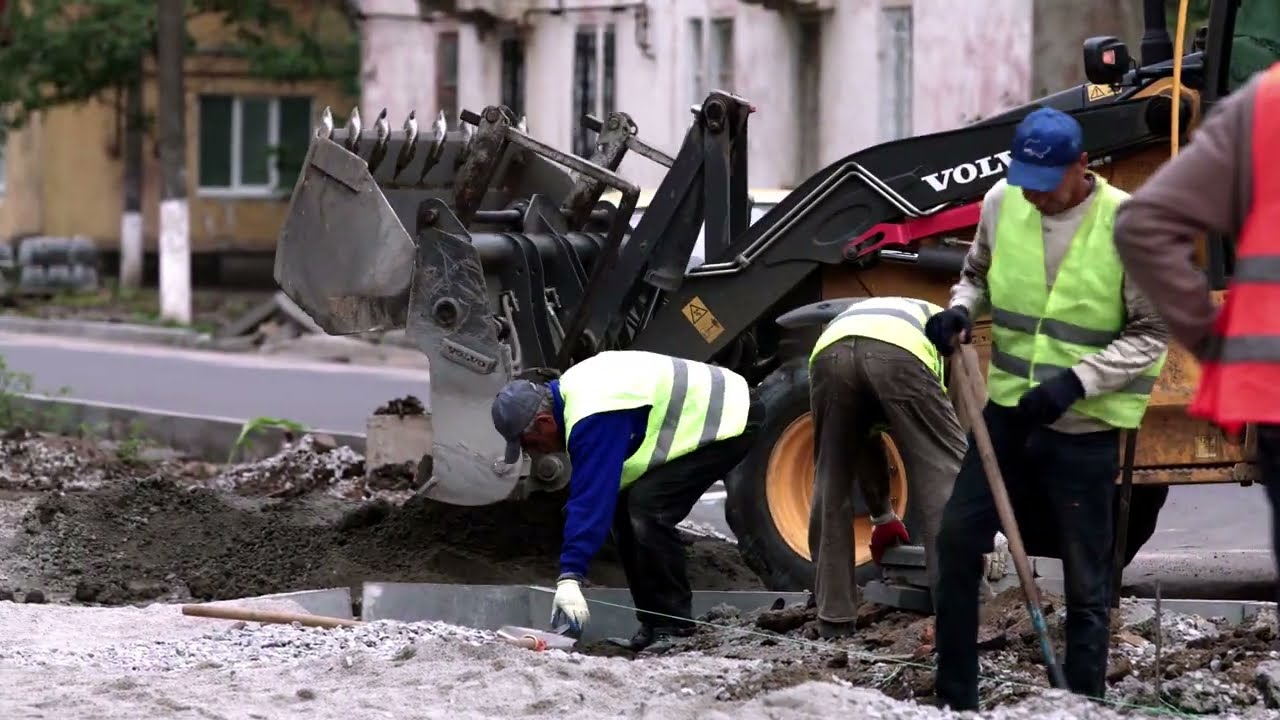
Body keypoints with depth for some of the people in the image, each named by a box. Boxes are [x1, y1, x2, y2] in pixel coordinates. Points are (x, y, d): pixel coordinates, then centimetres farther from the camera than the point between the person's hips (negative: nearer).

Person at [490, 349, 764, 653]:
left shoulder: (593, 419, -28)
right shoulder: (570, 390, 4)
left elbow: (591, 501, -33)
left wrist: (569, 578, -34)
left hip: (731, 420, -11)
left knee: (648, 505, -23)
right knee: (624, 506, 6)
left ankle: (674, 628, -15)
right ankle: (653, 625, 11)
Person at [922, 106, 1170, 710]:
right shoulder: (1001, 202, -3)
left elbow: (1151, 336, -11)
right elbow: (977, 273, 17)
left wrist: (1075, 381, -22)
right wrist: (960, 309, -6)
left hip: (1085, 428, -4)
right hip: (1009, 410, 4)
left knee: (1086, 581, 1)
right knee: (957, 540, 2)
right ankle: (954, 699, 14)